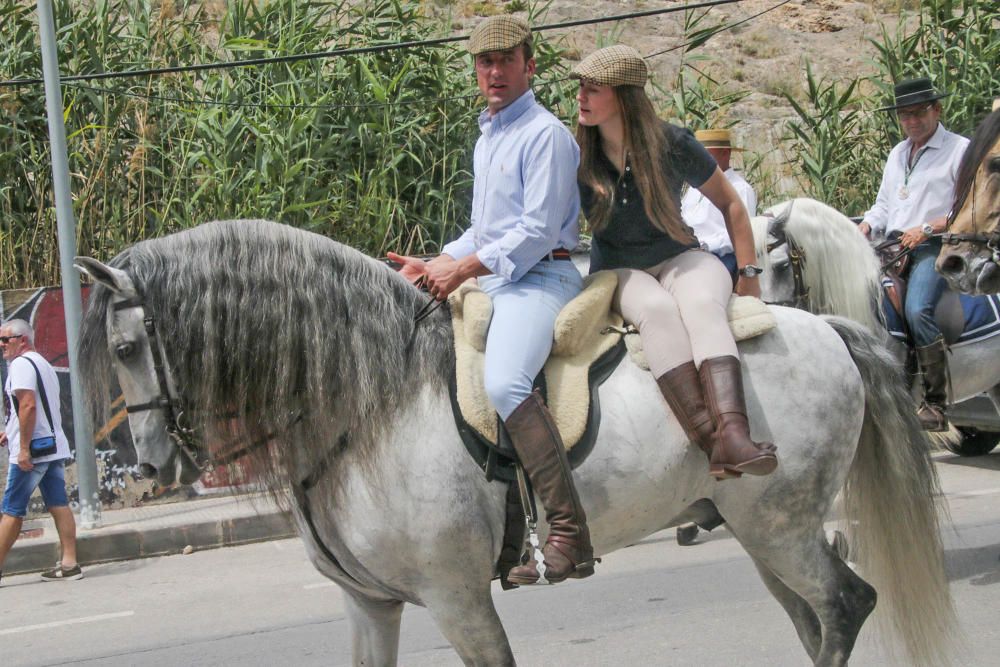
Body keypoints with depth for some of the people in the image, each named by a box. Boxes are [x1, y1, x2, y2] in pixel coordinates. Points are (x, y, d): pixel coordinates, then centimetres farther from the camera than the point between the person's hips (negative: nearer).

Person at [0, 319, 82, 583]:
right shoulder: (43, 364, 20)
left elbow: (28, 405, -21)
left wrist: (23, 448, -22)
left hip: (32, 451, -9)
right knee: (59, 506, 5)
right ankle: (69, 563, 1)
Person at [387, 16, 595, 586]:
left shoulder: (545, 134, -8)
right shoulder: (487, 139, 21)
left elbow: (537, 232, -16)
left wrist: (462, 268, -15)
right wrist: (436, 264, 15)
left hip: (538, 278, -10)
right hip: (491, 280, 10)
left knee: (504, 383, -33)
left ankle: (570, 536, -35)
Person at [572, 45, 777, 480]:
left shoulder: (673, 146, -8)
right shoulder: (578, 156, -5)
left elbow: (730, 203, 3)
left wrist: (748, 274, 1)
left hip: (680, 259, 0)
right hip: (619, 272, 0)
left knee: (701, 304, -35)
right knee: (657, 309, -35)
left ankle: (733, 436, -56)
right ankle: (710, 441, -50)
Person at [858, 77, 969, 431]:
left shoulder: (961, 149, 3)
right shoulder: (897, 154, 25)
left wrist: (928, 228, -15)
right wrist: (865, 227, 8)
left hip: (934, 247, -7)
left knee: (917, 310, -30)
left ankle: (936, 404, -26)